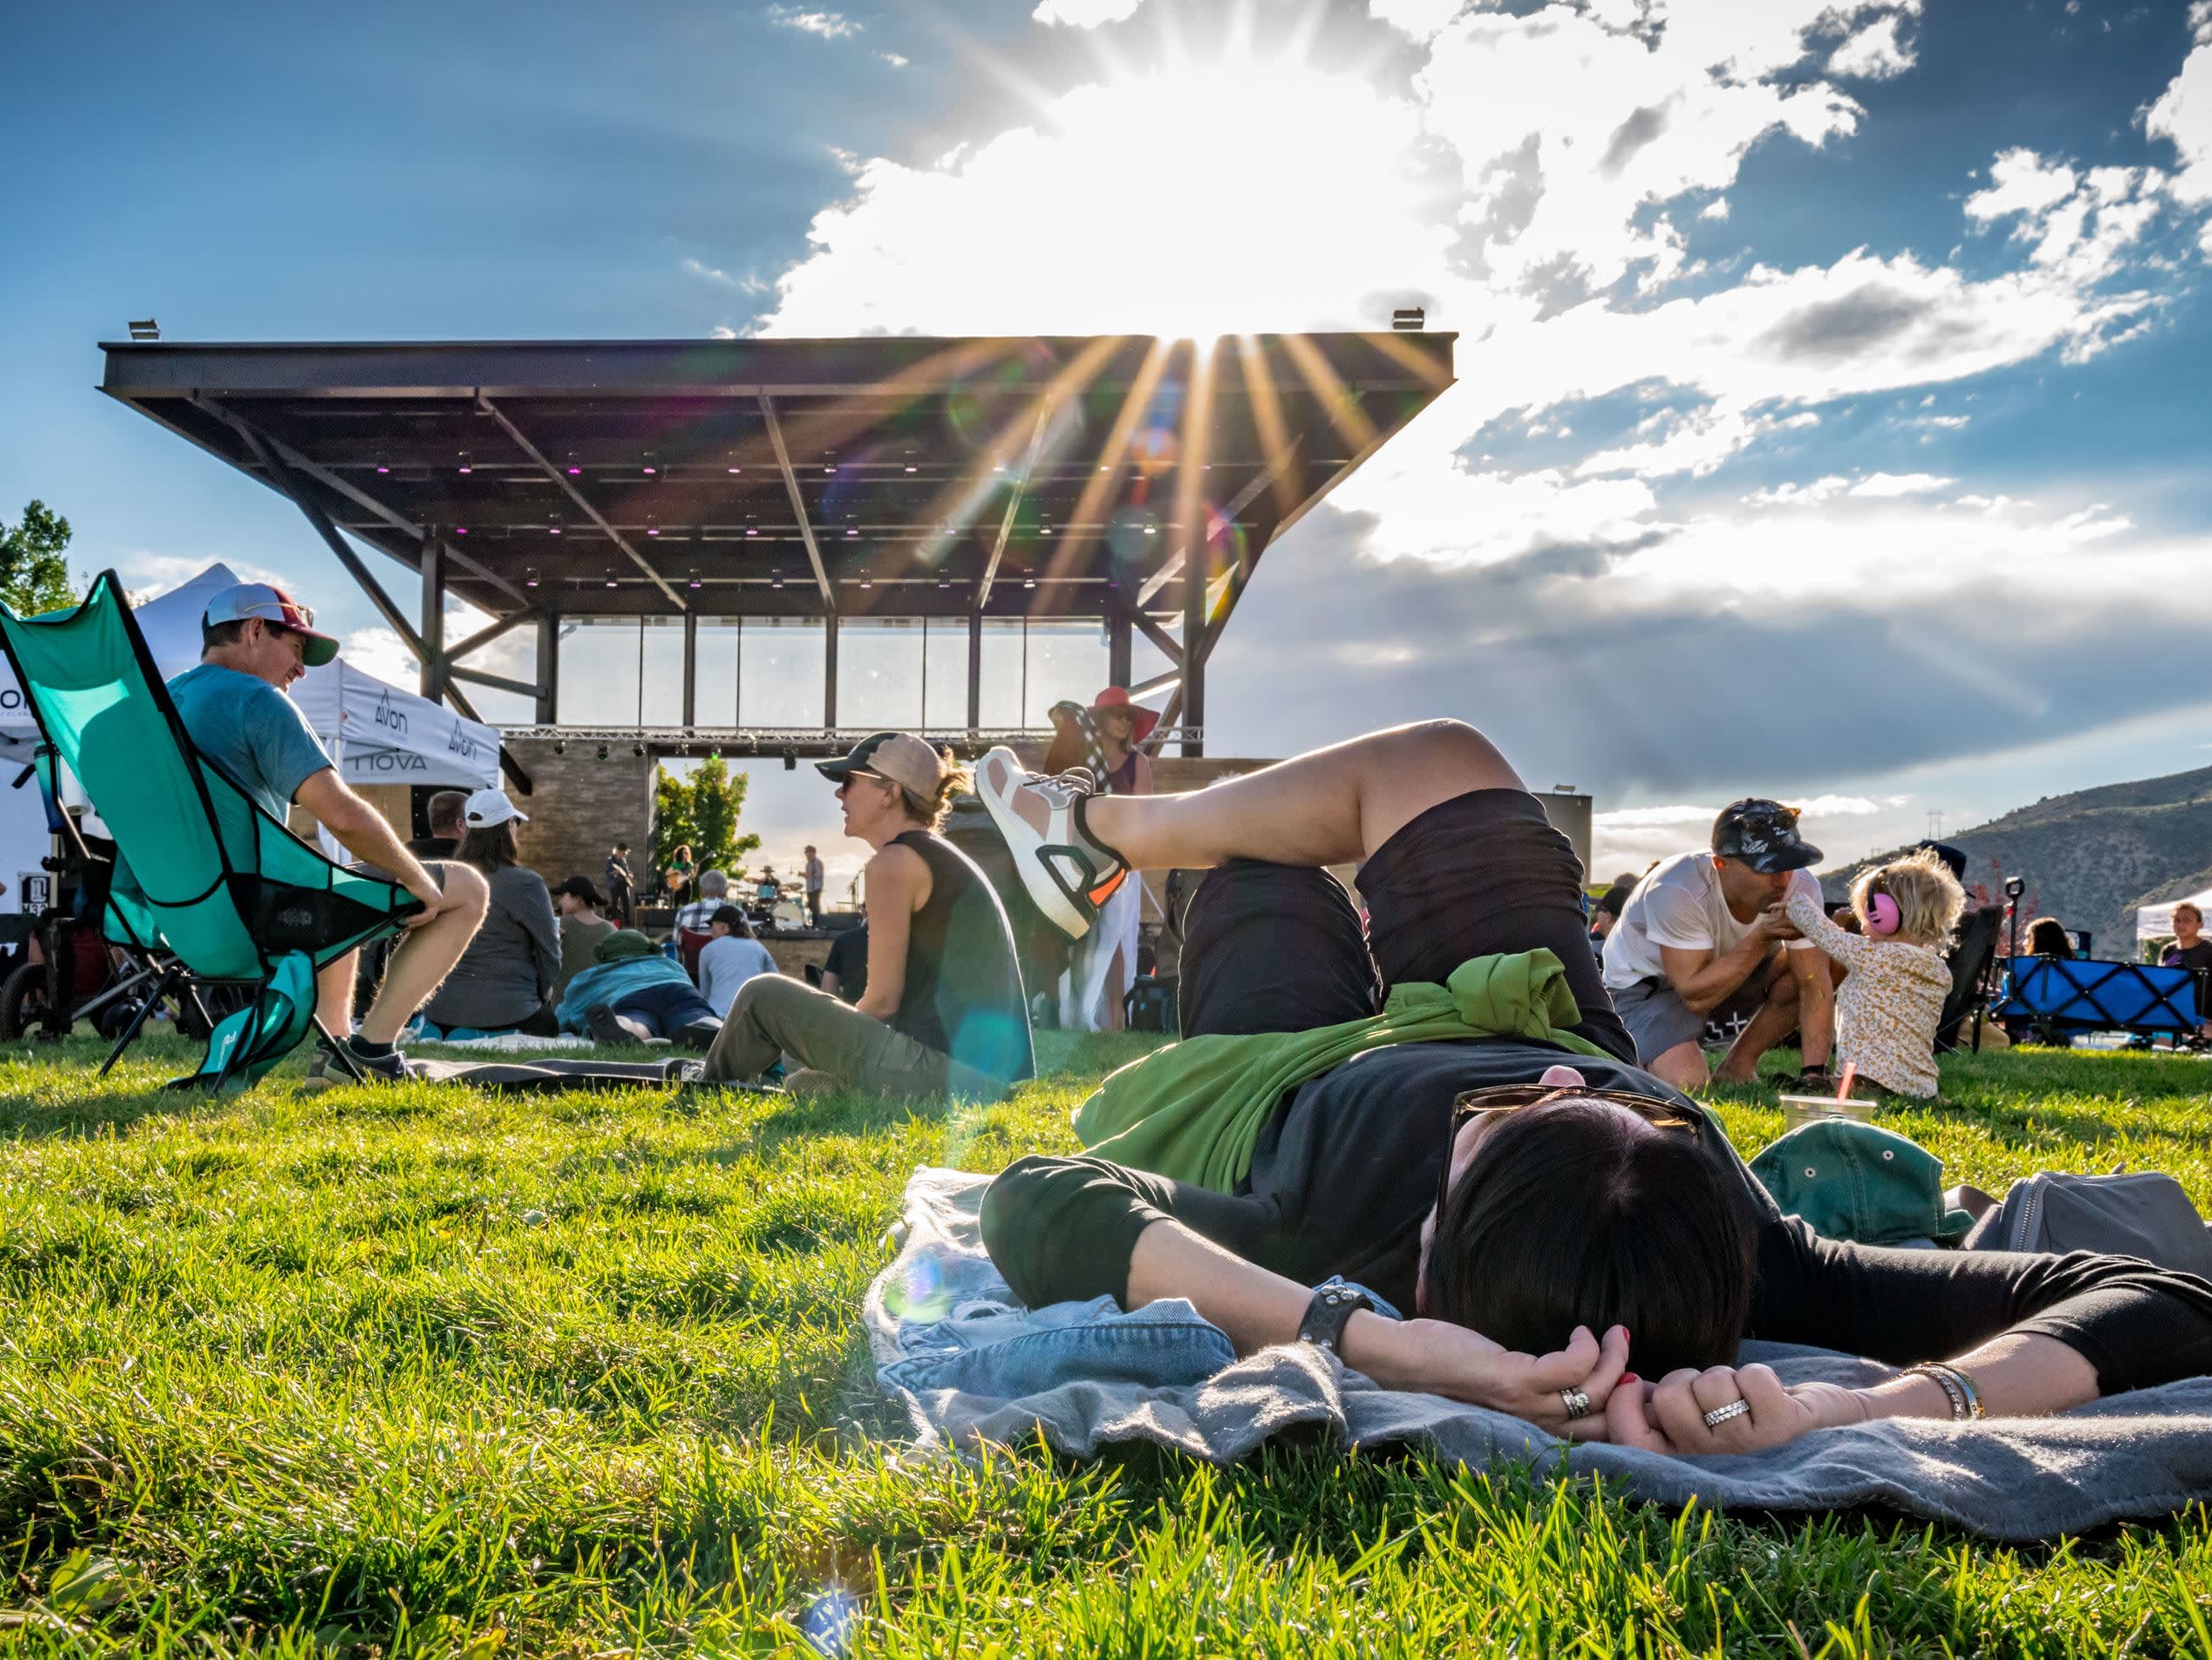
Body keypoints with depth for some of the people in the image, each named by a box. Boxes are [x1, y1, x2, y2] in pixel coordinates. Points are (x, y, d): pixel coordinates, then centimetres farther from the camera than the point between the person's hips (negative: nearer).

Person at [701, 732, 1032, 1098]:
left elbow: (882, 1001, -9)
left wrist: (835, 1032, 9)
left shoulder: (894, 862, -10)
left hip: (941, 1066, -10)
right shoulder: (943, 857, 19)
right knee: (804, 1085, 30)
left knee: (764, 996, 5)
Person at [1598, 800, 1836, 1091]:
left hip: (1737, 974, 5)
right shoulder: (1675, 892, -36)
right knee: (1685, 1081, -30)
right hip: (1646, 980, -5)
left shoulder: (1801, 888, -22)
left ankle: (1738, 1065, -2)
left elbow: (1815, 984, -21)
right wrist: (1762, 938, -41)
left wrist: (1815, 1074, -32)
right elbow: (1696, 996, -35)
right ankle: (1640, 1056, 7)